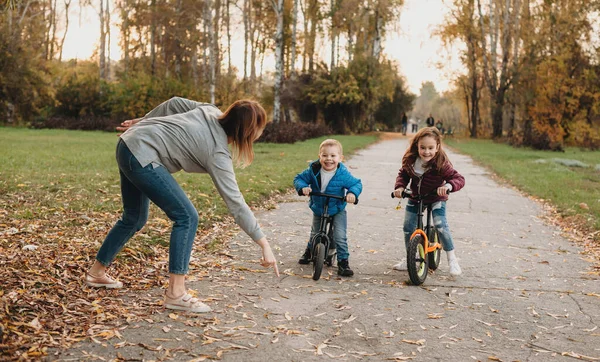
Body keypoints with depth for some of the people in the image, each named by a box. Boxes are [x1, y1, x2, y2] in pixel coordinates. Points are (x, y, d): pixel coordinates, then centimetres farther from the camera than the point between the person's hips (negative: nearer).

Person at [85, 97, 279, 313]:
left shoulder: (211, 112, 3)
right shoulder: (218, 153, -16)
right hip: (142, 155, -10)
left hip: (129, 144, 10)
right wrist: (264, 243, -17)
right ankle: (175, 294, -9)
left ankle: (96, 273, 37)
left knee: (135, 219, 22)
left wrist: (141, 122, 24)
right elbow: (235, 203, -18)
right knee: (186, 217, -11)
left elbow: (174, 104, 13)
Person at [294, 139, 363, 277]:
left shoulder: (343, 174, -23)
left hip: (337, 210, -3)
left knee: (340, 237, -15)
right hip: (318, 209, 3)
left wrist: (352, 193, -35)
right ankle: (309, 251, 50)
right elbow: (298, 178, -9)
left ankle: (343, 262, -2)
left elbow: (357, 184, -14)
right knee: (315, 234, 22)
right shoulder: (313, 171, -18)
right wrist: (302, 187, -30)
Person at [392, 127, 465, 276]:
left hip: (436, 199, -4)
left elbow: (459, 179, -29)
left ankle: (452, 260, -3)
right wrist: (400, 186, -21)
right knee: (408, 228, 2)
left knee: (441, 226, -20)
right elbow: (403, 174, -2)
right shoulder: (411, 160, -17)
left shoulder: (441, 164, -28)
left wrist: (448, 185, -49)